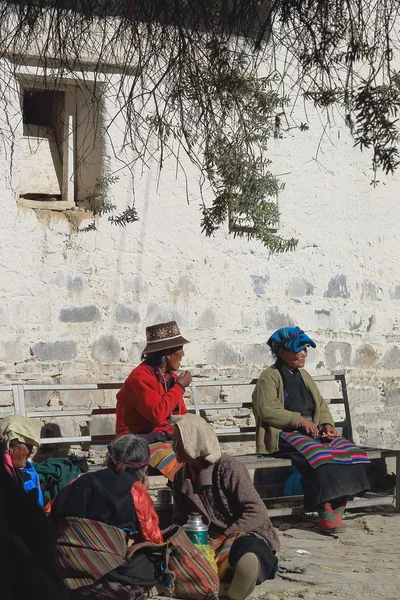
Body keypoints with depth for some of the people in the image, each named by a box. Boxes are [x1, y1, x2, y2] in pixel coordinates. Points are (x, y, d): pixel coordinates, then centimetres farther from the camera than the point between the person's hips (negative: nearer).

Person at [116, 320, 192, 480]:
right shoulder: (140, 377, -15)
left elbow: (182, 414, 19)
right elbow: (157, 414, -27)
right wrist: (179, 387, -16)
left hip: (165, 438, 8)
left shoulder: (171, 377, 12)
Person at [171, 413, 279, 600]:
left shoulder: (227, 467, -8)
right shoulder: (181, 478, 12)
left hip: (247, 535, -3)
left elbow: (257, 512, -13)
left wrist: (221, 539, -18)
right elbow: (179, 521, 19)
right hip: (208, 542, 3)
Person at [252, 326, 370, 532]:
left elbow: (321, 405, 22)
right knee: (318, 456, -35)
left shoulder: (304, 375, 23)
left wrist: (327, 424, 0)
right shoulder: (269, 377, 0)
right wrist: (300, 420, -18)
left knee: (350, 452, -18)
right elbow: (267, 410, -13)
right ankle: (325, 513, -29)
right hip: (285, 435, -7)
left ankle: (338, 509, -19)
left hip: (314, 432, 7)